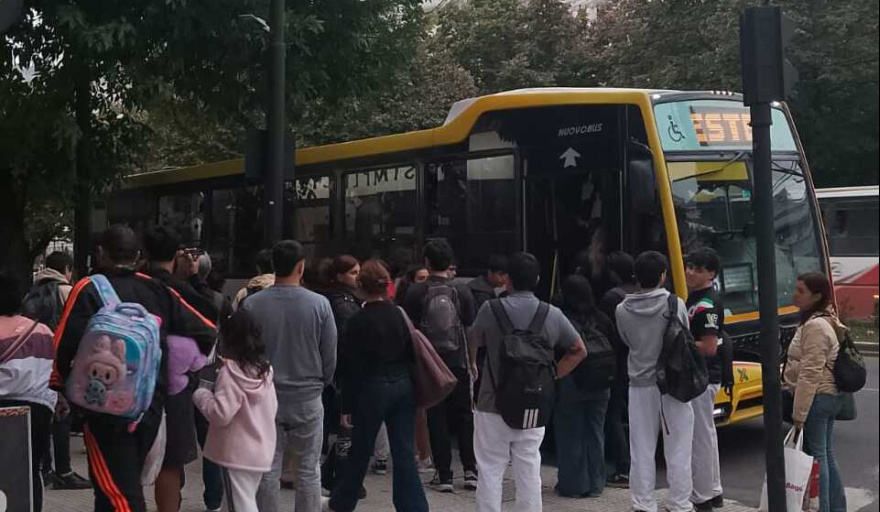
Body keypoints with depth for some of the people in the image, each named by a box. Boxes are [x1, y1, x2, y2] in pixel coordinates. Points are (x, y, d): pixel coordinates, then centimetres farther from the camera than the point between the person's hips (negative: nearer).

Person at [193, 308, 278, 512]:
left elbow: (221, 414, -21)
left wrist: (200, 394, -6)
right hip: (260, 450, 7)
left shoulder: (231, 370, -16)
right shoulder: (264, 369, 6)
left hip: (237, 452, -7)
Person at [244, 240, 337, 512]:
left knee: (268, 470, 10)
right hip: (308, 397, -1)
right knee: (308, 470, 9)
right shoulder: (320, 304, -10)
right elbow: (330, 355, -2)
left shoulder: (252, 304, -9)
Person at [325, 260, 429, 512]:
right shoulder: (400, 314, 2)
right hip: (403, 387, 4)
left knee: (360, 451, 11)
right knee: (404, 453, 5)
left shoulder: (359, 321, -10)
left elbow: (352, 368, -9)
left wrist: (347, 406, -4)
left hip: (373, 390, -3)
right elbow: (411, 353, 7)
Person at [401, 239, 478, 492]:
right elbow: (472, 327, -1)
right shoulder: (462, 291, -6)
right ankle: (471, 471, 11)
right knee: (464, 416, 13)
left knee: (436, 418, 6)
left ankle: (444, 475, 7)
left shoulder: (415, 292, -7)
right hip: (458, 362, 1)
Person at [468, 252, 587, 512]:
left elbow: (472, 345, 6)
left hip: (493, 405, -3)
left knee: (490, 471, 5)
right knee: (529, 471, 10)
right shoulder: (553, 315, 1)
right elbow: (579, 350, 9)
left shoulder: (491, 309, -8)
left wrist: (473, 367, 24)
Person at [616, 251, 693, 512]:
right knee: (678, 450, 6)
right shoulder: (675, 304, -9)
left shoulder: (623, 310, -5)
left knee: (642, 450, 8)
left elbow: (628, 342, 6)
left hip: (640, 384, 2)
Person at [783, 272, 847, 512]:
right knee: (826, 456, 15)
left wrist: (799, 413, -21)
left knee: (814, 457, -5)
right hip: (829, 396, 10)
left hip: (817, 398, -10)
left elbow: (810, 375, -22)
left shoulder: (814, 326, -18)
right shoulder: (825, 320, 14)